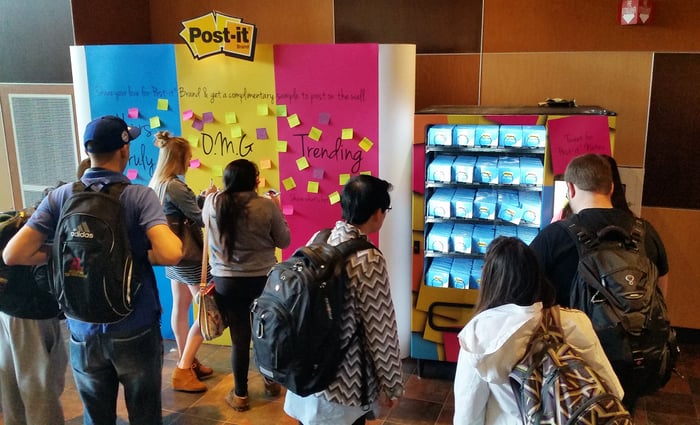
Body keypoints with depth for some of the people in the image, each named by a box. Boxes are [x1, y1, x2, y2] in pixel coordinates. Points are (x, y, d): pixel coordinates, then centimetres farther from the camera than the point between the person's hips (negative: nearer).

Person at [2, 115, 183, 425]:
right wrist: (141, 255, -5)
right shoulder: (140, 196, -13)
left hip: (84, 334, 3)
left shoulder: (59, 197, -4)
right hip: (136, 331, -3)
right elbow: (170, 254, -26)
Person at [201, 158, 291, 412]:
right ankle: (271, 381, 36)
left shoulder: (212, 203, -7)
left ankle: (240, 395, 21)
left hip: (227, 281, 1)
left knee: (239, 337, 10)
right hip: (263, 279, -1)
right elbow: (284, 241, -3)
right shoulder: (267, 206, -13)